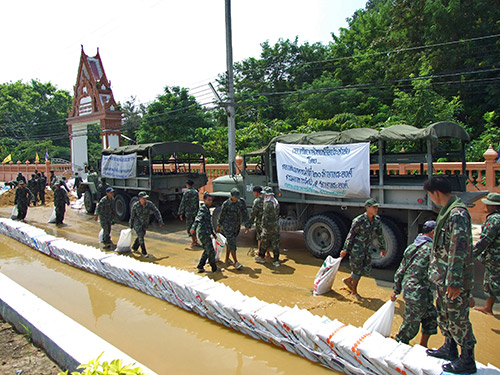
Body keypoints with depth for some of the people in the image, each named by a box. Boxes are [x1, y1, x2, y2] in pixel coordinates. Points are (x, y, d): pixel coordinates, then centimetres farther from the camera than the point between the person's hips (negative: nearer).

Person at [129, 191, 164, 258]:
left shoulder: (149, 204, -17)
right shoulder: (135, 206, -18)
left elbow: (156, 212, -17)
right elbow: (132, 216, -4)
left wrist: (160, 221, -26)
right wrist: (131, 225, 7)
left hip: (145, 223, 4)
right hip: (137, 223, -4)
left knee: (141, 236, 19)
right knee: (141, 237, -12)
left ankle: (134, 248, 44)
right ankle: (144, 253, -2)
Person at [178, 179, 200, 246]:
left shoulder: (186, 192, -12)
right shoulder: (196, 192, 9)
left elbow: (183, 203, -12)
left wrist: (181, 213, -7)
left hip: (188, 212, -7)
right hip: (195, 212, 7)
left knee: (189, 227, 0)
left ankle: (194, 241, -1)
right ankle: (195, 239, 22)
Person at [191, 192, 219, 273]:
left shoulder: (207, 209, 16)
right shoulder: (202, 209, -14)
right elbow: (198, 218, -33)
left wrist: (213, 233, 32)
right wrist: (193, 227, -50)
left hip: (206, 233, 10)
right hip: (203, 233, -10)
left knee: (207, 251, 19)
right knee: (211, 251, -1)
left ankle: (200, 267, 27)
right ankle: (214, 268, 12)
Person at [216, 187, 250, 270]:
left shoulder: (241, 202, -3)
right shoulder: (226, 204, -13)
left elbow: (245, 214, 2)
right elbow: (221, 215, -1)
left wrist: (247, 226, 1)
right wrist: (219, 226, 7)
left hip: (237, 226, 5)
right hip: (228, 226, -5)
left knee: (230, 242, 15)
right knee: (232, 243, -9)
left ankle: (227, 259, 28)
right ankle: (236, 262, -8)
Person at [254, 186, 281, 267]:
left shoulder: (267, 203, -16)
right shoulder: (276, 202, 11)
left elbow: (265, 216, -19)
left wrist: (263, 225, -13)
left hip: (268, 226, -7)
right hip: (276, 226, 7)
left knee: (264, 242, 10)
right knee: (275, 243, 8)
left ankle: (261, 257, 25)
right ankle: (276, 261, 9)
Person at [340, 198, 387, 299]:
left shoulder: (377, 220, -2)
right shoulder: (359, 221, -21)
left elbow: (380, 235, 12)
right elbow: (351, 235, -14)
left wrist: (382, 248, 19)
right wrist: (345, 250, -9)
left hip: (367, 249, 7)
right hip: (356, 249, -7)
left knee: (367, 270, 11)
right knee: (357, 270, 5)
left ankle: (348, 280, 32)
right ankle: (354, 291, 26)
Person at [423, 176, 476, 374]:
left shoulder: (458, 213, -22)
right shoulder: (448, 210, 9)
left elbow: (459, 250, -25)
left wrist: (454, 281, -24)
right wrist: (438, 271, 23)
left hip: (454, 279, -10)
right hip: (443, 276, 10)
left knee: (457, 317, 3)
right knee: (444, 313, 21)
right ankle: (449, 349, 37)